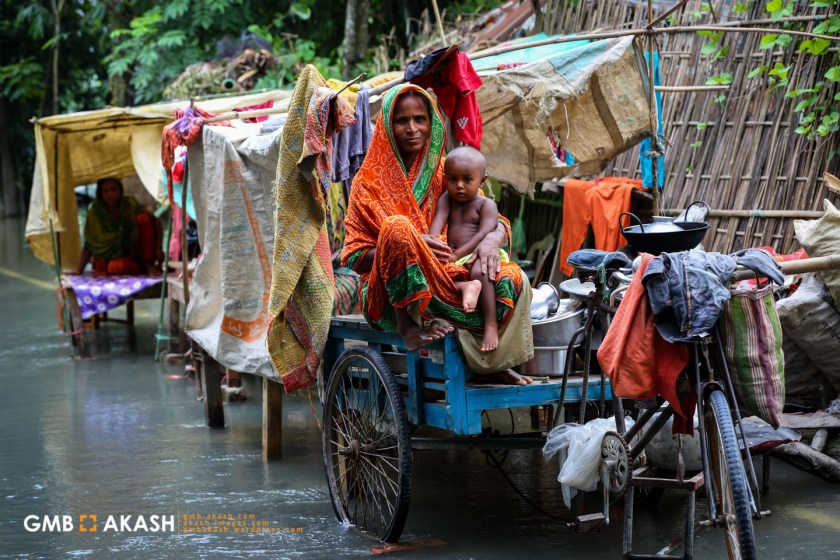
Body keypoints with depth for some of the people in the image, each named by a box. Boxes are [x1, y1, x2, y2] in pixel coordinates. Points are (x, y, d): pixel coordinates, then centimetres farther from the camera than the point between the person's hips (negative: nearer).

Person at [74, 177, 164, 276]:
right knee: (117, 267, -40)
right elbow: (89, 245, -6)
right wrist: (78, 271, -13)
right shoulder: (95, 215, -9)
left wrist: (159, 249, -28)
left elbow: (156, 222, -15)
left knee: (143, 218, -21)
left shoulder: (131, 205, -6)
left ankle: (148, 264, -17)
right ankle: (143, 268, -14)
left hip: (133, 252, 2)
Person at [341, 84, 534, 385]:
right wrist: (409, 242, -20)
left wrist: (492, 238, -19)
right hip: (389, 296, -4)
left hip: (446, 283, 4)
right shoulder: (370, 182, 2)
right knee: (397, 226, -33)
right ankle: (407, 325, -24)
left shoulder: (445, 174, 12)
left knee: (513, 279, -22)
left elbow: (498, 221, 7)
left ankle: (488, 365, -9)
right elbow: (354, 258, -3)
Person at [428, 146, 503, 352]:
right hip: (453, 260, 5)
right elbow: (438, 223, -2)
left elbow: (484, 234, -13)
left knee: (479, 272, -38)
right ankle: (464, 286, -43)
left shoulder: (486, 205, 1)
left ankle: (491, 324, -38)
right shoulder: (446, 200, 15)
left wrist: (457, 255, -23)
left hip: (477, 256, -5)